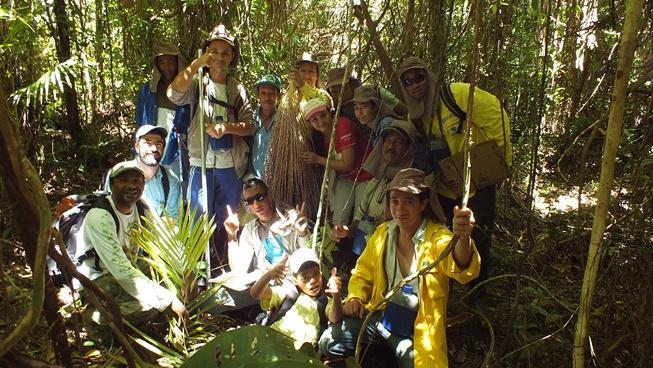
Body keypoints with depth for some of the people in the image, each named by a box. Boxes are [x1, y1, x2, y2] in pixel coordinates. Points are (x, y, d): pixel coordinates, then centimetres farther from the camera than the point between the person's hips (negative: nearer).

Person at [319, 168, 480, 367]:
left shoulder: (437, 237, -17)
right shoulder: (383, 232, -1)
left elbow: (462, 269, -40)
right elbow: (363, 273, 12)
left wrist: (463, 238, -63)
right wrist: (355, 297, -10)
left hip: (417, 330, -3)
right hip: (380, 316, 4)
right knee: (329, 342, -10)